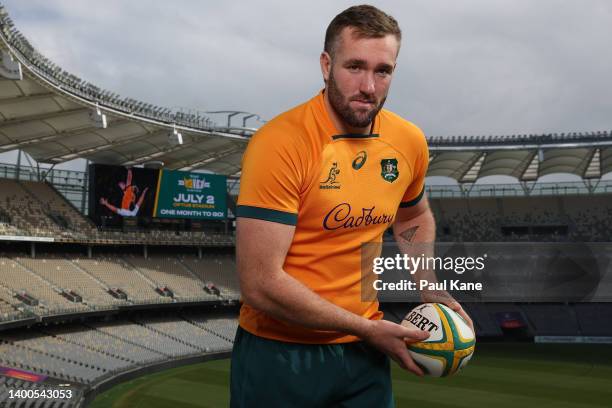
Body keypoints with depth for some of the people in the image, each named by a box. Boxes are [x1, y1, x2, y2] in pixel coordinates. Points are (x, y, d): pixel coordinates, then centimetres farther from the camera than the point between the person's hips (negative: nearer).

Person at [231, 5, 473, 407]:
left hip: (365, 351, 5)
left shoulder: (410, 142, -2)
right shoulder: (279, 144, -20)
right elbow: (260, 284, -23)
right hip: (279, 351, -5)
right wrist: (367, 328, -17)